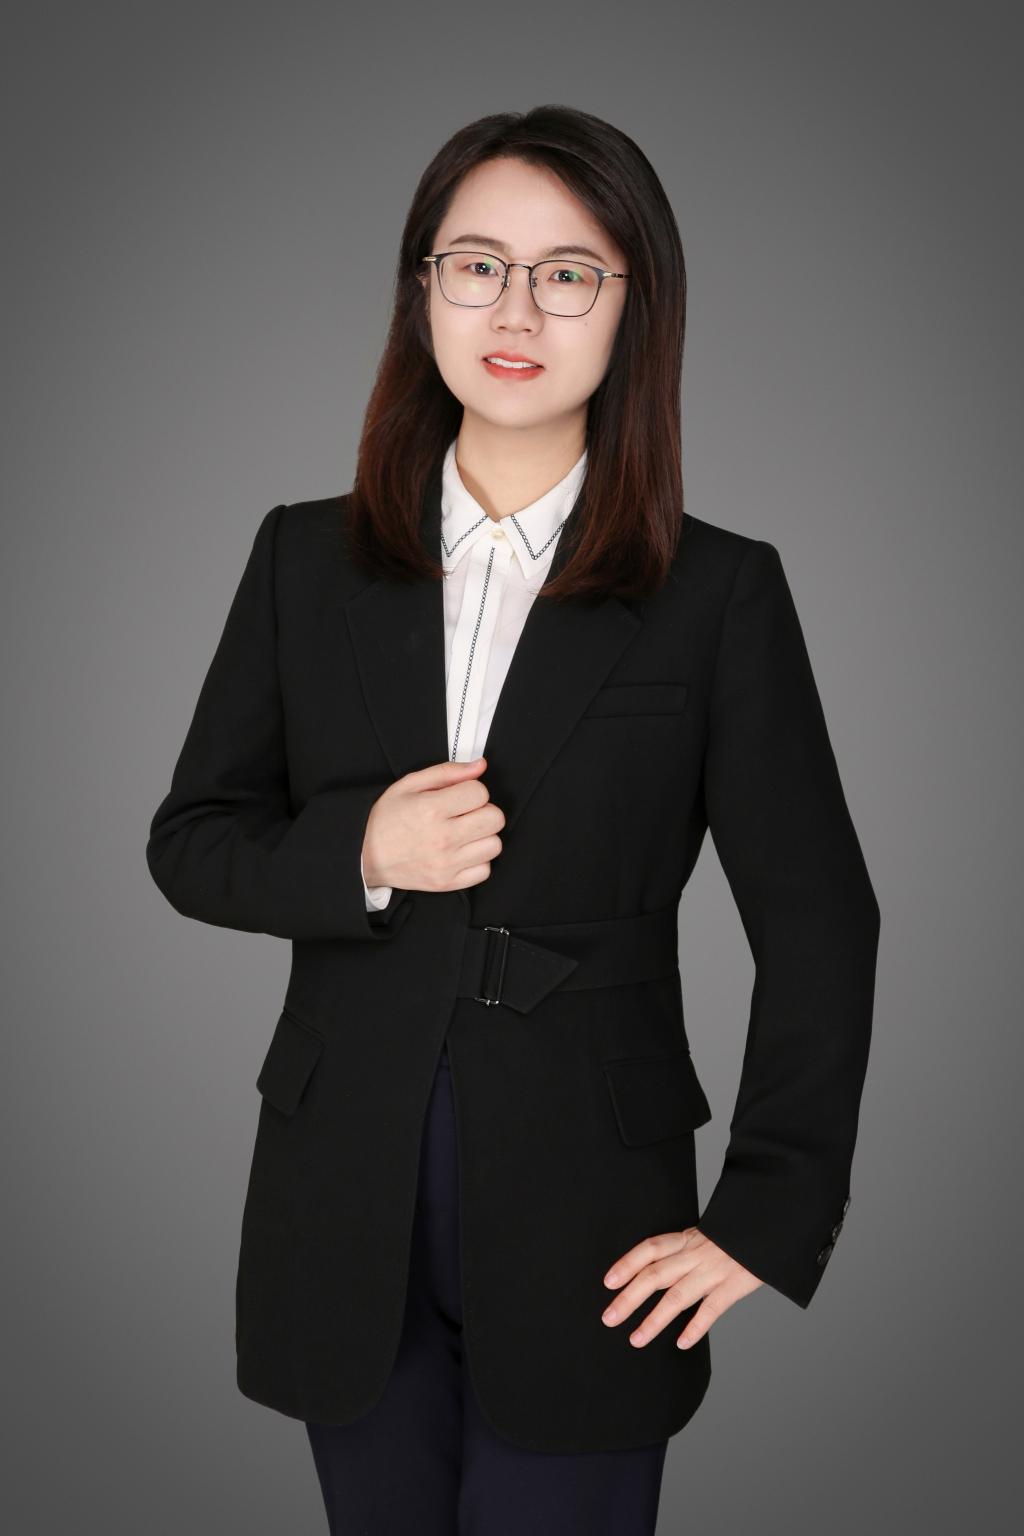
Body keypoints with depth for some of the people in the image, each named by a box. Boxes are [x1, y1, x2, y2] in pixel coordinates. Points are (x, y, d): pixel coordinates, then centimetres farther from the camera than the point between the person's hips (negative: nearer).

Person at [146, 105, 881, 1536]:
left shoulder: (720, 592, -4)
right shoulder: (306, 560, 3)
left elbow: (821, 928, -1)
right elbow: (192, 839, 8)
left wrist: (766, 1215, -4)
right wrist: (358, 858, -12)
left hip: (585, 1243, -2)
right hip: (345, 1230, 2)